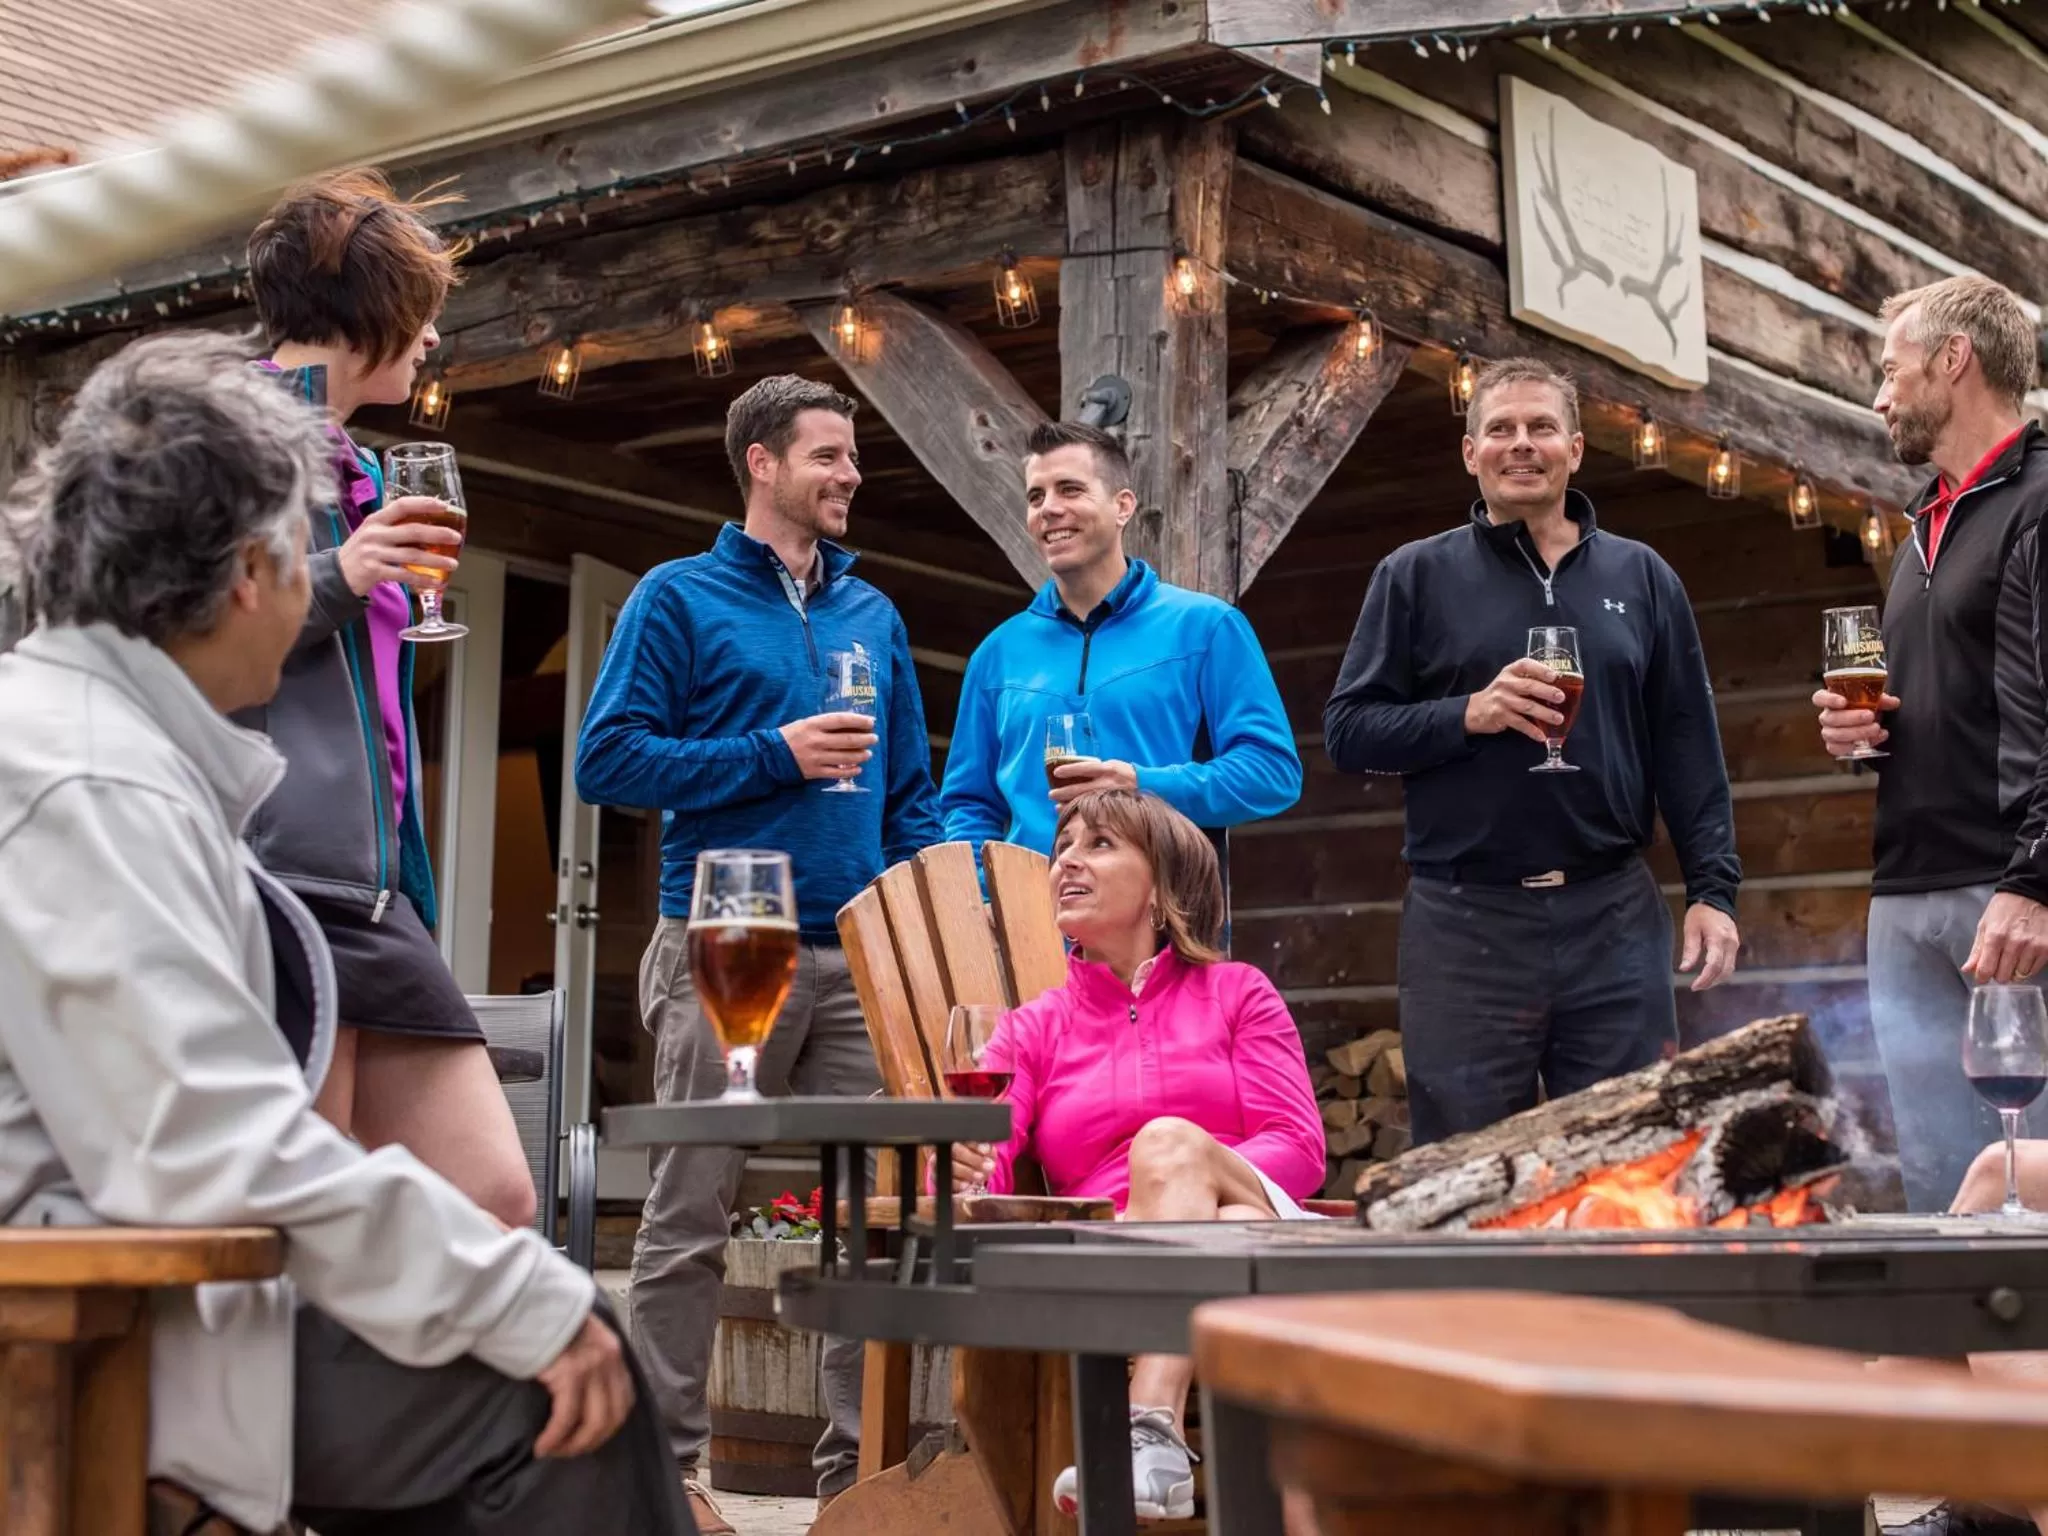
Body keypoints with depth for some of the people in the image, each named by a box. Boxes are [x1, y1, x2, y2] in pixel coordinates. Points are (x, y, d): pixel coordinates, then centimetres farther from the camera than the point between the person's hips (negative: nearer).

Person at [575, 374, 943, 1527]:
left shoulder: (875, 615, 17)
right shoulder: (680, 597, 2)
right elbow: (609, 759, -6)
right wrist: (774, 754, -13)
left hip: (861, 955, 5)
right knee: (691, 1218, 0)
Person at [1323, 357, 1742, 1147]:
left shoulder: (1641, 577, 12)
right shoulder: (1416, 575, 6)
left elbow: (1687, 748, 10)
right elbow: (1347, 728, 1)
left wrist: (1713, 889, 1)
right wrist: (1467, 715, -15)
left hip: (1614, 915, 2)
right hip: (1465, 924, -2)